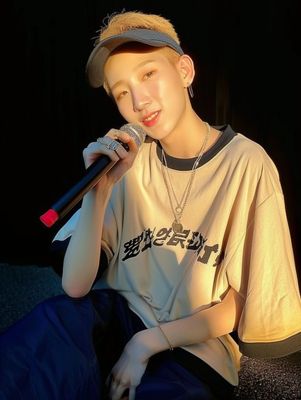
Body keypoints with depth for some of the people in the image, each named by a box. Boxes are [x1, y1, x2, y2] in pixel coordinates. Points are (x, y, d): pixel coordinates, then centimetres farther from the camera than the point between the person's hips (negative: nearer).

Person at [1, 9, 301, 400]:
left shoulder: (246, 163, -13)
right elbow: (76, 286, -10)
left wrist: (149, 342, -12)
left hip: (195, 348, -1)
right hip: (118, 314, 2)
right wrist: (99, 191, -23)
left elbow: (243, 302, -7)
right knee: (54, 321, -28)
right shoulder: (131, 161, -4)